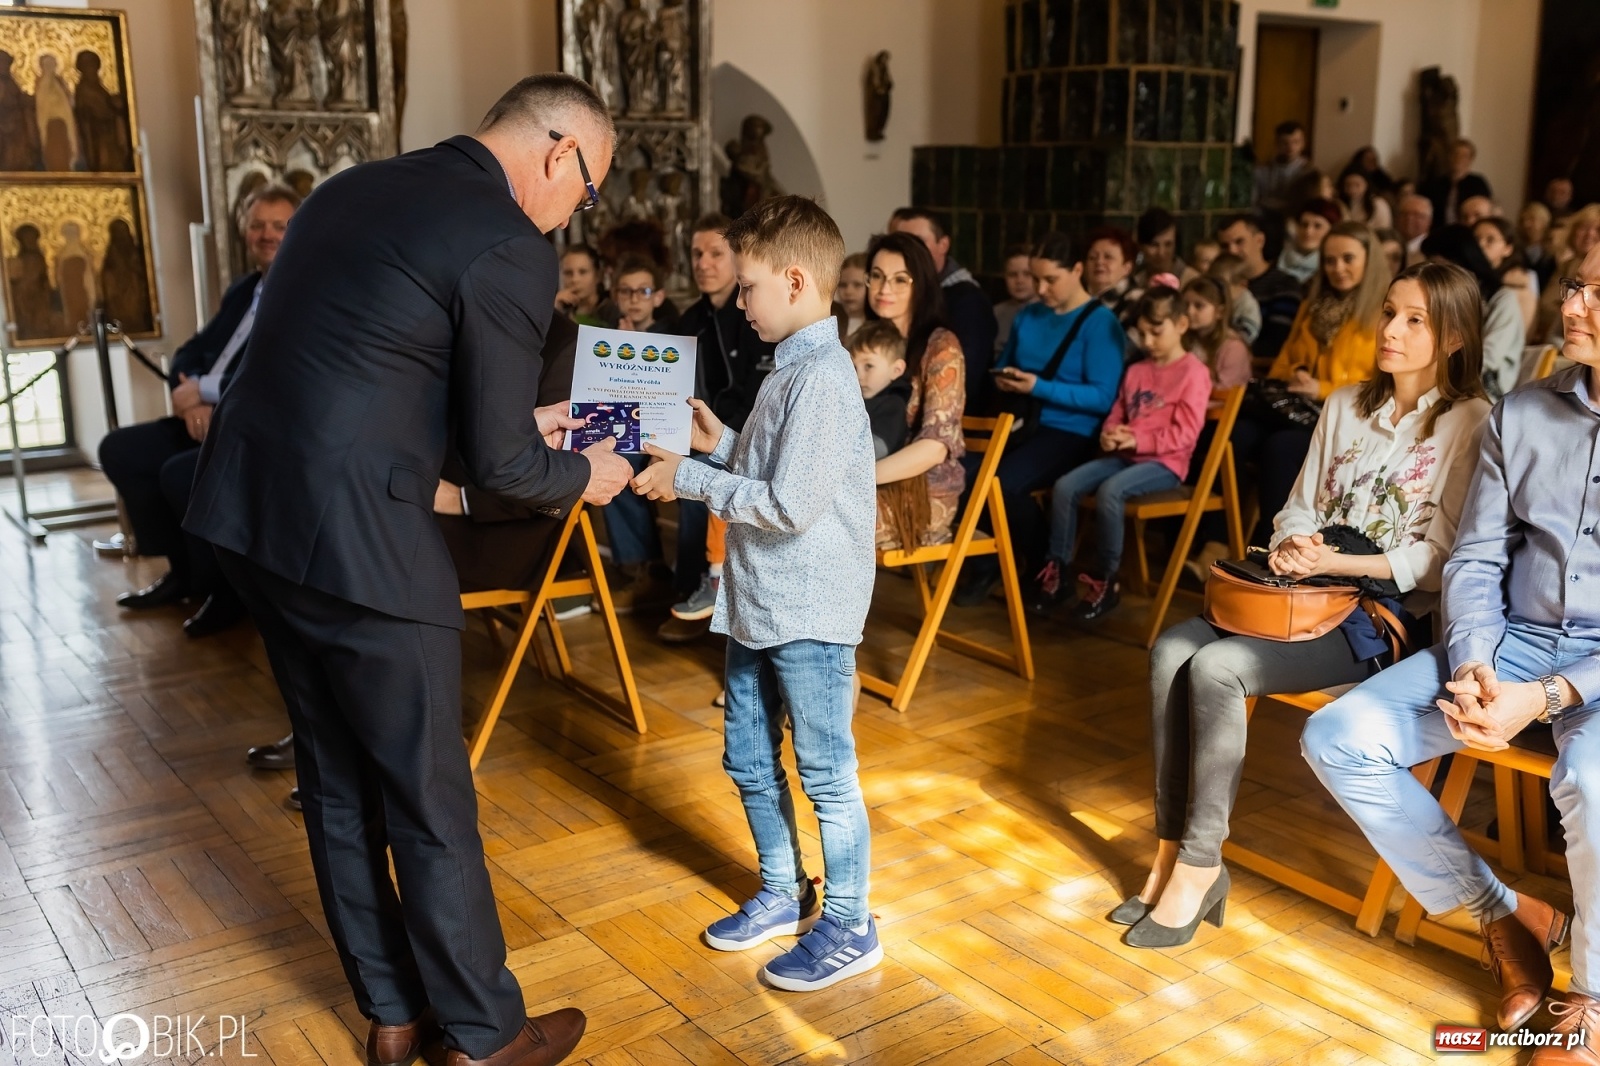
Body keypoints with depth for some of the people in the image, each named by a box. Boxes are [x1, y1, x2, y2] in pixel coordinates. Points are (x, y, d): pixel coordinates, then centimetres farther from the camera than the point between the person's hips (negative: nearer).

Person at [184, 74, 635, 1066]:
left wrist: (519, 419, 25)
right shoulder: (512, 250, -12)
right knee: (429, 798, 8)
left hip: (246, 503, 9)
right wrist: (584, 474, 10)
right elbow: (502, 465, -10)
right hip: (355, 536, -9)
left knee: (337, 779, 19)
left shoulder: (357, 187, 14)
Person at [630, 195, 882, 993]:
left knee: (825, 773, 4)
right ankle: (782, 895, 38)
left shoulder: (821, 377, -20)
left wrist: (691, 479, -18)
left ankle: (849, 926, 21)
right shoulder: (792, 367, 11)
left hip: (809, 610, -10)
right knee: (749, 761, 20)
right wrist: (721, 444, 6)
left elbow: (792, 504, -26)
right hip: (759, 601, 10)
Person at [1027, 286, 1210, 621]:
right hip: (1124, 455, 7)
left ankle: (1105, 582, -20)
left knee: (1109, 491, -33)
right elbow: (1116, 414, 21)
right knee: (1065, 485, -14)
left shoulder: (1193, 372, -5)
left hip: (1164, 463, -7)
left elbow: (1185, 433, -13)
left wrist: (1138, 440, -20)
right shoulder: (1136, 371, 18)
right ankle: (1056, 570, -6)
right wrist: (1110, 434, -3)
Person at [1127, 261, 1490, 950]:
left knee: (1216, 668, -28)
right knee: (1172, 651, -21)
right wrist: (1292, 547, -5)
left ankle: (1200, 868, -17)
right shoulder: (1345, 406, 16)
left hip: (1389, 616, -6)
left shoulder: (1470, 423, -4)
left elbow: (1442, 558, -9)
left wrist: (1336, 563, -16)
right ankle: (1171, 854, -16)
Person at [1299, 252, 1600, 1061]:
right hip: (1513, 641, 5)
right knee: (1337, 739, -13)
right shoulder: (1521, 414, 6)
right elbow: (1475, 560, 8)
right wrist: (1471, 665, -10)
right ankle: (1506, 917, 2)